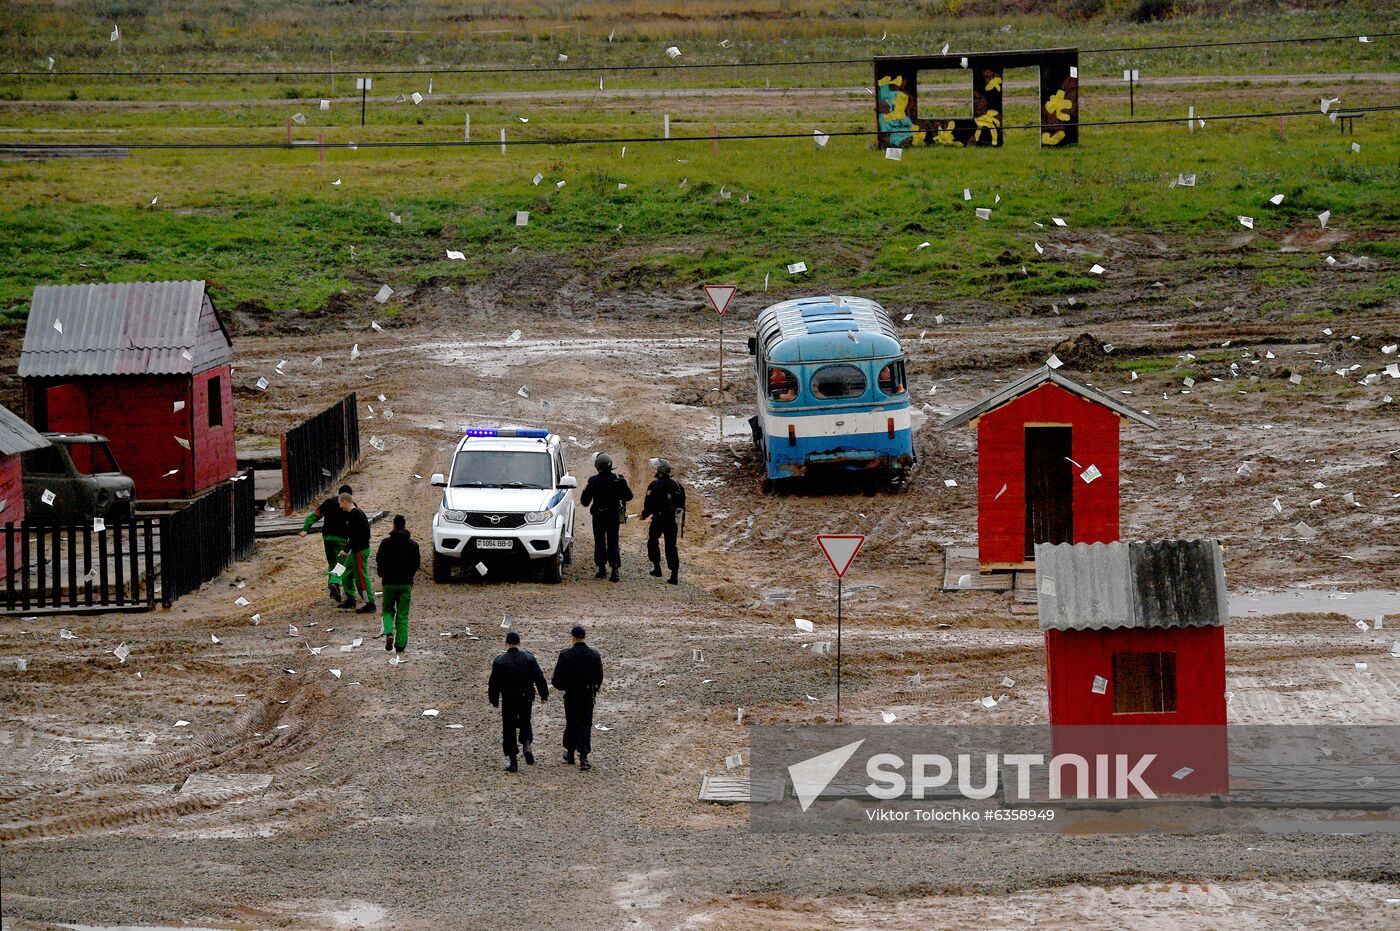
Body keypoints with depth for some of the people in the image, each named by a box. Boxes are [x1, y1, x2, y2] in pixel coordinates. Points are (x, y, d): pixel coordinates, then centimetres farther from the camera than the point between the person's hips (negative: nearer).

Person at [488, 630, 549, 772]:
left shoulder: (499, 661, -5)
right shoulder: (529, 658, -2)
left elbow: (494, 683, -1)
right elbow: (539, 678, 1)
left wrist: (494, 701, 9)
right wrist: (544, 695, 10)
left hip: (508, 701, -2)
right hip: (526, 699, 2)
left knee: (509, 729, 5)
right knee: (525, 723, 21)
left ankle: (512, 761, 2)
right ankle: (527, 744, -8)